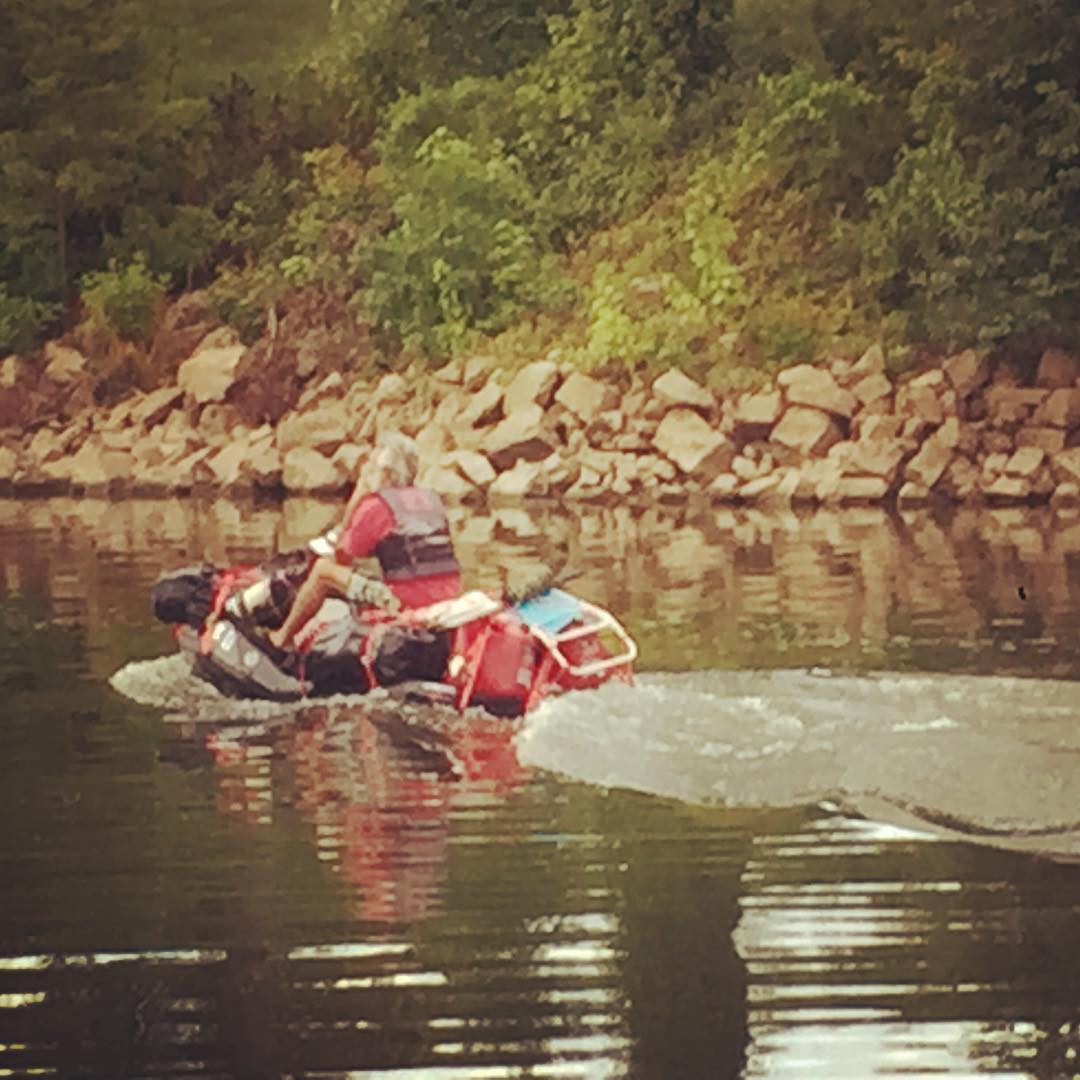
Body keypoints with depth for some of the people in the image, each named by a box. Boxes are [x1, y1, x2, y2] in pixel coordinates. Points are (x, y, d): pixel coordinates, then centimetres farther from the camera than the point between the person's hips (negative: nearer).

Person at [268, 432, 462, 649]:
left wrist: (352, 505, 9)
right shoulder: (432, 499, 15)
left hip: (405, 602, -7)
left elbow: (342, 557, 5)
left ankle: (283, 637, 21)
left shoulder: (376, 506, -5)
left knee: (323, 569, 7)